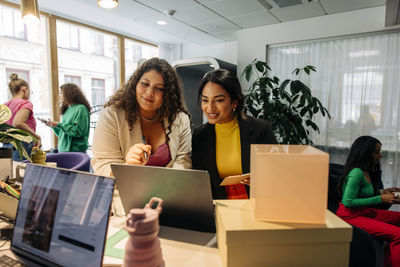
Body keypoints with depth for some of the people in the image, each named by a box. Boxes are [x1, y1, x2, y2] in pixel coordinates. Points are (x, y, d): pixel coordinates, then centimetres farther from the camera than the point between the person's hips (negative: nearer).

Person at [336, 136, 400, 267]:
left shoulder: (366, 171, 9)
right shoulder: (356, 173, -21)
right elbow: (348, 202, -23)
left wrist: (382, 191, 10)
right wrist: (380, 199, -18)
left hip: (364, 212, 10)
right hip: (351, 216, -10)